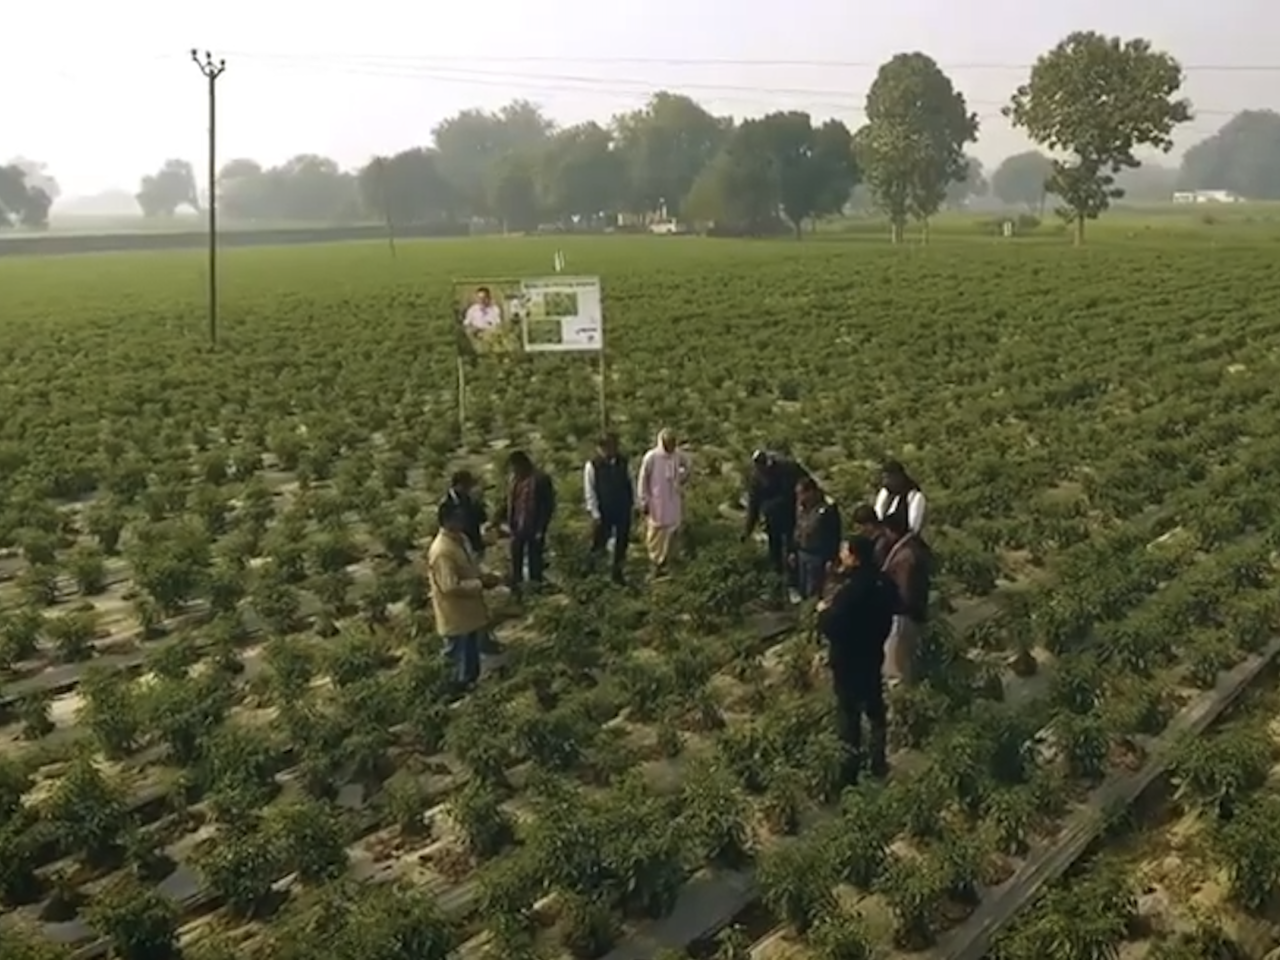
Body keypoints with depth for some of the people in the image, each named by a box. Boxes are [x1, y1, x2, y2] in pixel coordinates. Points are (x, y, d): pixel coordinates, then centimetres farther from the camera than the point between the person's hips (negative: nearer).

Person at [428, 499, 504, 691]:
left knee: (472, 662, 23)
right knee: (463, 669, 7)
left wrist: (485, 576, -1)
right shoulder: (442, 551, -27)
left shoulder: (459, 540, 4)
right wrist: (480, 584, -23)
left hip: (470, 614, 10)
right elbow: (450, 586, -30)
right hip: (457, 619, -9)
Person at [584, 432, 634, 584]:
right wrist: (595, 514, -11)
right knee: (599, 543, 5)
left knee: (622, 542, 10)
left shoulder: (622, 462, 2)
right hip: (605, 512, -4)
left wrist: (634, 503, 6)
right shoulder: (592, 466, -11)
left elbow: (630, 483, 10)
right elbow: (590, 492, -9)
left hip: (623, 510, 4)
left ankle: (617, 572, 24)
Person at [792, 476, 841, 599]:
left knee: (813, 593, 0)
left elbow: (835, 536, -14)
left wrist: (831, 559, -14)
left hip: (818, 556, -7)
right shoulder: (801, 506, 0)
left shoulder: (828, 509, -19)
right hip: (801, 554, 7)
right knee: (802, 590, 15)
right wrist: (794, 551, 15)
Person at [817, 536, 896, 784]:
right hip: (873, 656, 7)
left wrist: (823, 610, -9)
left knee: (848, 714, 8)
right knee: (875, 708, 20)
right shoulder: (882, 583, -5)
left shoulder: (851, 589, -30)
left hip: (848, 661, -7)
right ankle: (879, 762, 33)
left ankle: (850, 768, 19)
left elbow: (829, 626, -29)